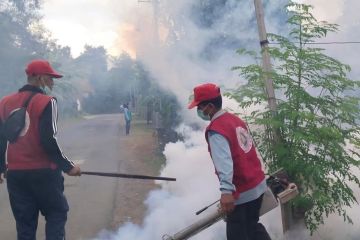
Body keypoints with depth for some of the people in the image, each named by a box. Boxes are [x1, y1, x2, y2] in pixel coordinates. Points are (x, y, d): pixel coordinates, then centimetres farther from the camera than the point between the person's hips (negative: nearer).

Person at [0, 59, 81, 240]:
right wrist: (67, 166, -8)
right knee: (56, 213, 9)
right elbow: (48, 141, -17)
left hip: (15, 173, 6)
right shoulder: (46, 102, -10)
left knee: (24, 221, 12)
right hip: (43, 172, -5)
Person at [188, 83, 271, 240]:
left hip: (242, 193, -8)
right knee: (252, 225, 25)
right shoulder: (235, 119, 8)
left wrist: (226, 191, -42)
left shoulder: (215, 129, -18)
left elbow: (223, 160, -32)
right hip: (258, 184, 9)